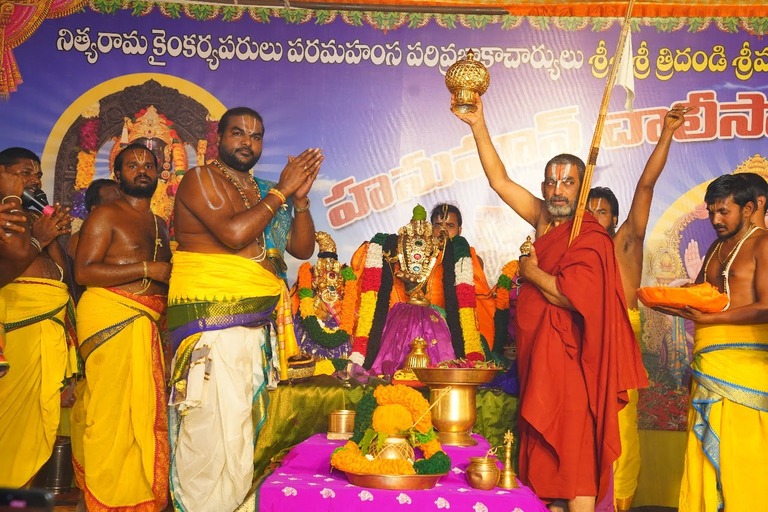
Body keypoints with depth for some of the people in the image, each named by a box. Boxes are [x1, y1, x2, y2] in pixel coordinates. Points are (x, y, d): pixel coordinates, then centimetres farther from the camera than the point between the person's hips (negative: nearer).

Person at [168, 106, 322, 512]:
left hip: (259, 322, 7)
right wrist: (280, 192, -8)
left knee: (247, 422, 7)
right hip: (212, 317, -6)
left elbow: (302, 249, 14)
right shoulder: (200, 179, -1)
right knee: (215, 421, -9)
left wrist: (300, 198, 0)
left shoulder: (264, 192, 18)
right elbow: (233, 233, -17)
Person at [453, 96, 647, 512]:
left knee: (573, 450, -3)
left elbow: (575, 296, -23)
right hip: (536, 352, 7)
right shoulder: (544, 221, 8)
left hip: (567, 355, -7)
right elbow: (499, 180, 10)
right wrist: (477, 124, 5)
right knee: (546, 450, 12)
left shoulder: (590, 237, -11)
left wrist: (532, 272, -8)